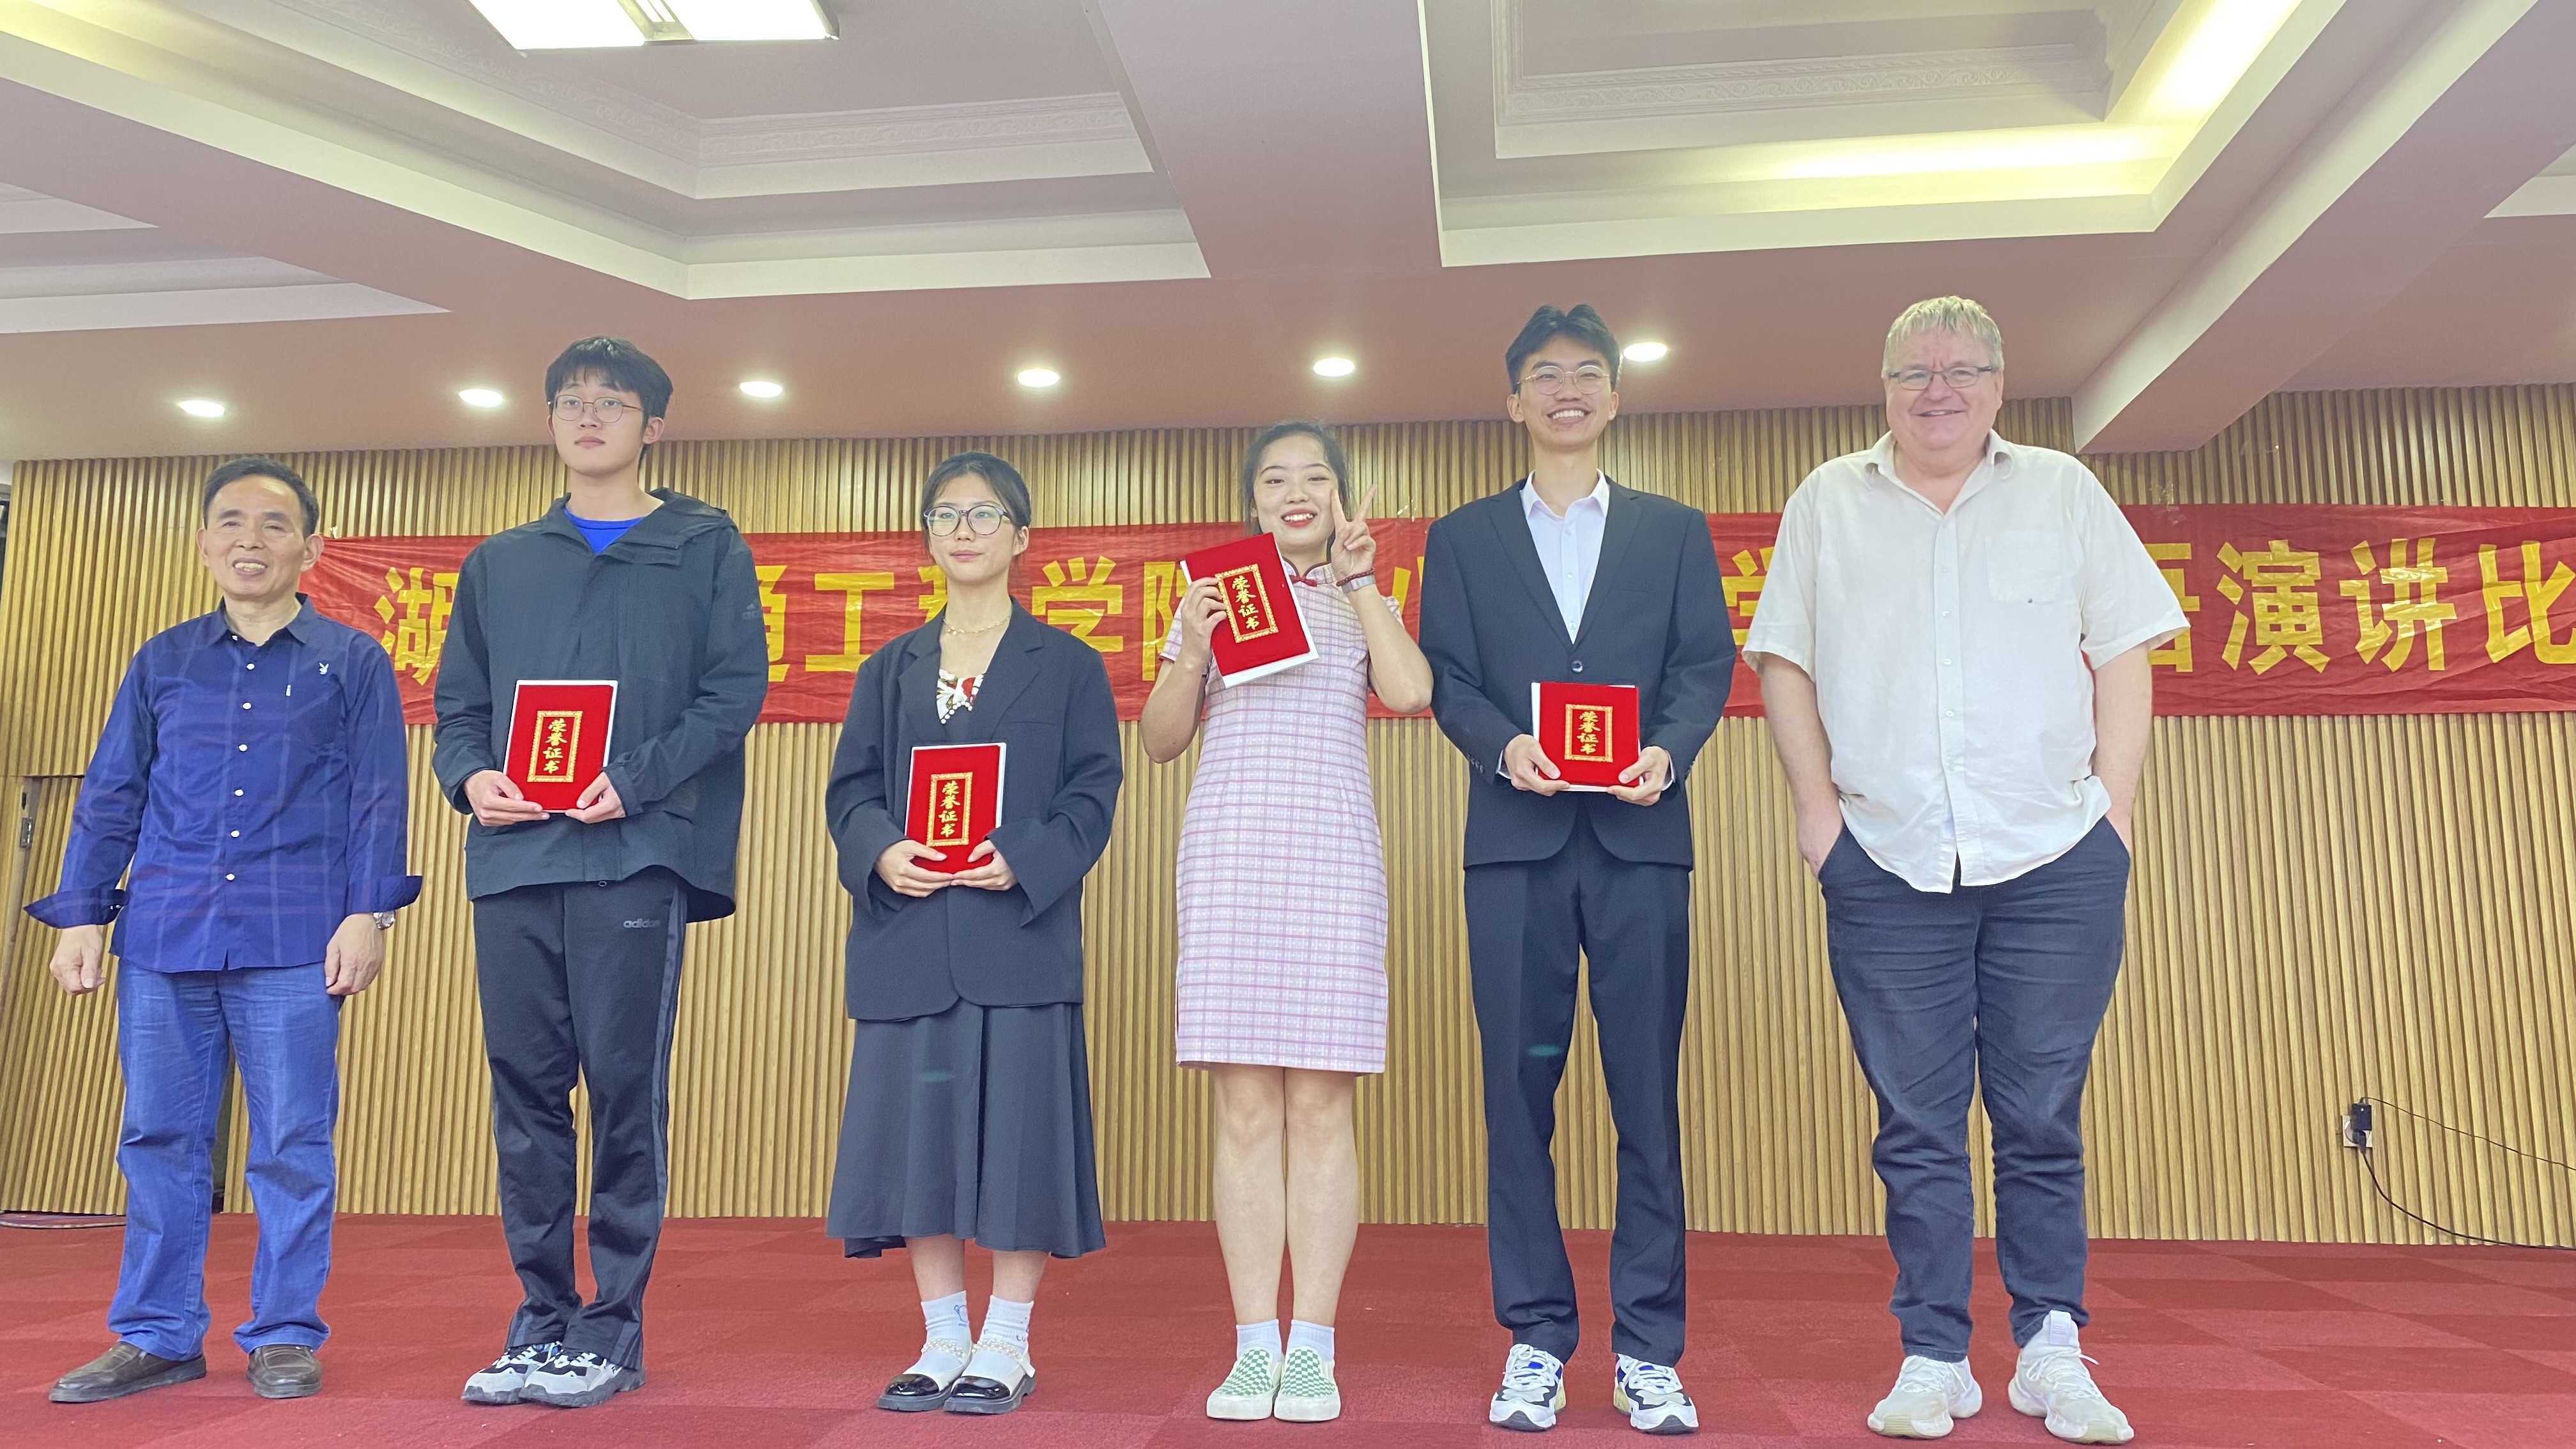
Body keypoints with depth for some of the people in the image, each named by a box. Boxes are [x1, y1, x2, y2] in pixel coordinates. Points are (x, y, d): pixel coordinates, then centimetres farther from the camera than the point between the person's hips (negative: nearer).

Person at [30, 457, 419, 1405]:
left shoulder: (353, 661, 6)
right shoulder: (161, 662, 14)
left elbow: (379, 800, 1)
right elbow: (110, 796, 14)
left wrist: (368, 911, -7)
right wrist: (80, 916, 8)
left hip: (294, 943, -3)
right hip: (162, 936, 3)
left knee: (292, 1144, 0)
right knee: (159, 1138, 7)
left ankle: (284, 1337, 11)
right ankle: (158, 1336, 19)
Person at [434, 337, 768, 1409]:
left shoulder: (704, 547, 9)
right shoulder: (499, 563, 21)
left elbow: (736, 689, -1)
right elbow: (457, 700, 19)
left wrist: (635, 780, -14)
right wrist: (469, 776, -3)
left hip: (637, 854, -4)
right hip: (513, 856, 4)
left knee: (626, 1087, -3)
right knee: (525, 1088, 5)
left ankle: (613, 1328, 6)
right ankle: (541, 1318, 16)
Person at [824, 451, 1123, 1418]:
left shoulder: (1067, 665, 7)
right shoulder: (890, 671, 16)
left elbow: (1094, 792, -1)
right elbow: (850, 790, 10)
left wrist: (1024, 860, -17)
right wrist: (881, 853, -11)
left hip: (1021, 931, -3)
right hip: (909, 937, 3)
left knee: (1018, 1122, -1)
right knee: (919, 1127, 6)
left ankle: (1006, 1346, 12)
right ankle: (943, 1341, 19)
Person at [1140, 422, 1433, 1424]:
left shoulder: (1365, 606, 15)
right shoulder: (1211, 595, 16)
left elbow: (1410, 693, -7)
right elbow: (1160, 743, 12)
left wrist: (1358, 579, 0)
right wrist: (1191, 656, -4)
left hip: (1333, 854, 0)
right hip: (1227, 852, 1)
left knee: (1319, 1106, -3)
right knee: (1246, 1110, -1)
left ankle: (1312, 1349, 4)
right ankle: (1253, 1349, 5)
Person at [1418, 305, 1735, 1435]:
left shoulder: (1675, 531, 16)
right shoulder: (1462, 538, 15)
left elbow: (1707, 663, 7)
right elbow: (1444, 676, 6)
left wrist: (1668, 749, -13)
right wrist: (1503, 746, -14)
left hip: (1640, 835, 0)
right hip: (1516, 837, 0)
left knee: (1647, 1090, 0)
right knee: (1519, 1089, 2)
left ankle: (1647, 1351, 8)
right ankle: (1535, 1341, 11)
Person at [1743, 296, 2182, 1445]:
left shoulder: (2063, 493, 12)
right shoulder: (1827, 505, 12)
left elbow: (2123, 655, 8)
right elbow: (1784, 662, 8)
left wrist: (2112, 805, -1)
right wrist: (1818, 813, -1)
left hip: (2054, 860, 0)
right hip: (1887, 865, 0)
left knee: (2042, 1117, 4)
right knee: (1917, 1124, 4)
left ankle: (2052, 1352, 17)